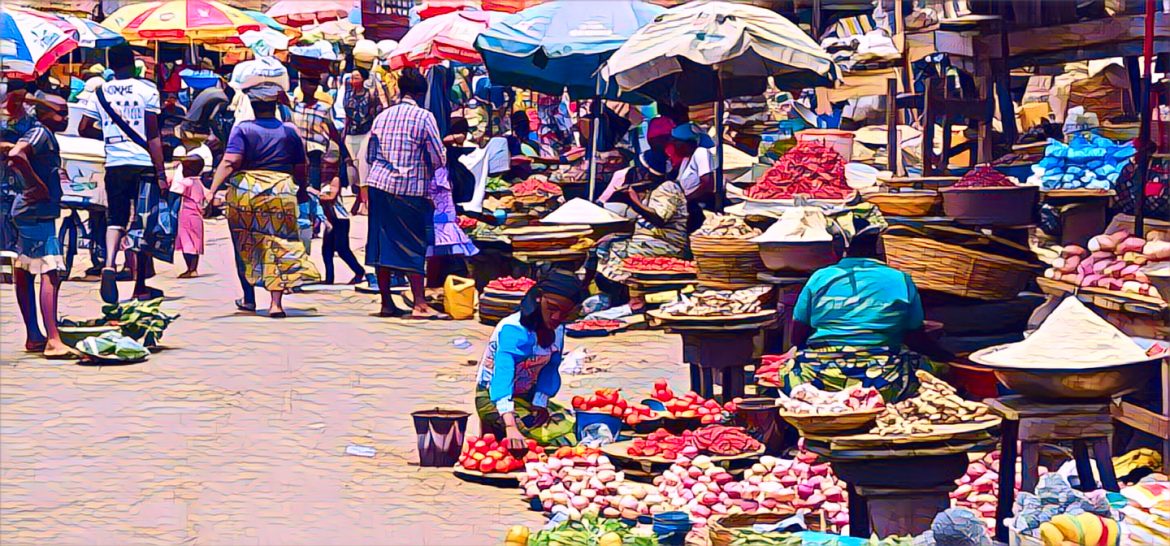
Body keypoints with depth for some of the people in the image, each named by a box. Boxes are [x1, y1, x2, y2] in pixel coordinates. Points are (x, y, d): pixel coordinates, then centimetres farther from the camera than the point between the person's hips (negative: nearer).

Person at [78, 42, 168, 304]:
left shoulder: (100, 93, 5)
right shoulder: (146, 90, -4)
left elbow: (84, 129, 7)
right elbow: (153, 136, -8)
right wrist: (161, 173, -6)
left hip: (114, 164, 2)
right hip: (143, 164, -2)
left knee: (115, 219, 9)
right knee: (143, 224, 6)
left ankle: (109, 265, -20)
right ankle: (140, 286, 12)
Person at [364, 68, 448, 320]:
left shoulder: (382, 117, 11)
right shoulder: (424, 117, -5)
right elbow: (439, 159, -6)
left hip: (379, 185, 5)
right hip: (410, 189, -5)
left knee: (382, 243, 7)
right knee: (413, 246, -2)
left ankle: (386, 304, 12)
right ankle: (419, 304, -5)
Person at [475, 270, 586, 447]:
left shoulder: (557, 328, -6)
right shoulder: (513, 330, -31)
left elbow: (549, 370, 2)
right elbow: (501, 379, -42)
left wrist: (540, 404, -14)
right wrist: (511, 427, -54)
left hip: (527, 396, 7)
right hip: (493, 399, -7)